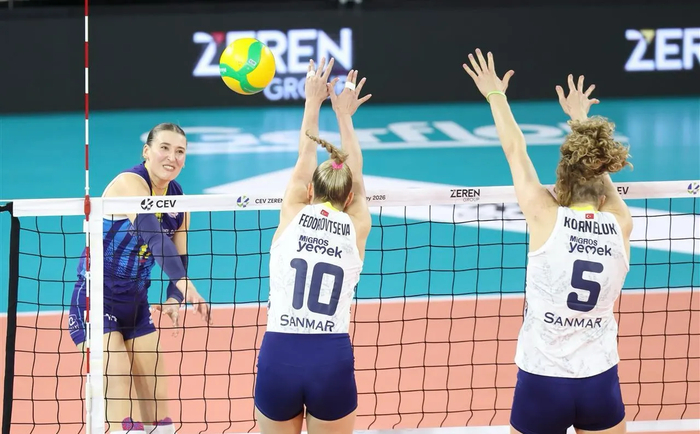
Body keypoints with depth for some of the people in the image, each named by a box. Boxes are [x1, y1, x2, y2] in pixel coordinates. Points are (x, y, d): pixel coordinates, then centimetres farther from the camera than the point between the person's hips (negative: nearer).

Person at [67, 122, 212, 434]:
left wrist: (173, 298, -15)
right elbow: (152, 235, -35)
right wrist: (184, 284, -47)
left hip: (135, 303, 8)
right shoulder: (130, 182, -19)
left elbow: (179, 258, 6)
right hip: (96, 300, -8)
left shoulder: (178, 199, 4)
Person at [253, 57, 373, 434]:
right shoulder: (357, 228, 6)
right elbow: (356, 176, 25)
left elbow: (304, 160, 23)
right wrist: (343, 114, 38)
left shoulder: (292, 215, 5)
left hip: (278, 357, 0)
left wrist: (313, 102, 36)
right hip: (333, 361, 0)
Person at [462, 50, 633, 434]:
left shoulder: (546, 219, -10)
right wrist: (580, 122, 36)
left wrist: (496, 94, 21)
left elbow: (515, 151, 6)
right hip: (600, 384, 3)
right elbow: (596, 167, 19)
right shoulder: (620, 226, -2)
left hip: (542, 384, -2)